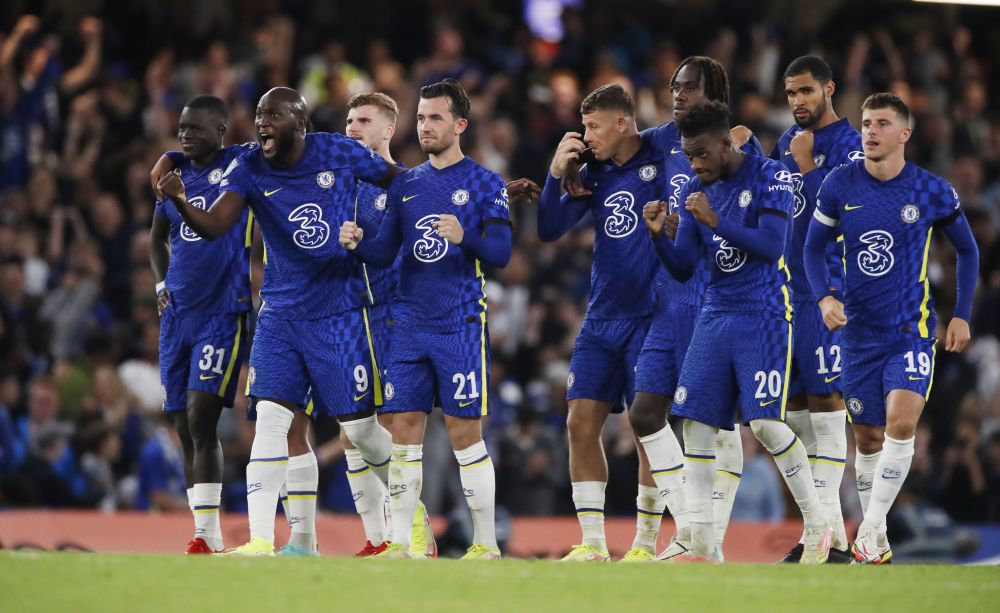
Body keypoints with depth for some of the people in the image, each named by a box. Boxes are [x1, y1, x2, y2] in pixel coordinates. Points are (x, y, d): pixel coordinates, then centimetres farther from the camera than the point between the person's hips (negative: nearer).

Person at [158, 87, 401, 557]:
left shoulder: (342, 154, -8)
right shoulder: (250, 171, -5)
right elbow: (213, 225, -21)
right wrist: (180, 201, -39)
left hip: (340, 314, -2)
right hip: (280, 315, 2)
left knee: (359, 426, 5)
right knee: (269, 420, -11)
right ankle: (260, 540, -12)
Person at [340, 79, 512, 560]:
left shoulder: (485, 184, -1)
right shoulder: (406, 185, 13)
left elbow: (501, 254, -8)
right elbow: (385, 252, 12)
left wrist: (464, 238, -27)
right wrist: (358, 243, -9)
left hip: (460, 325, -5)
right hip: (410, 325, 5)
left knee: (464, 431, -5)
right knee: (404, 428, 2)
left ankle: (485, 544, 3)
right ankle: (400, 543, 6)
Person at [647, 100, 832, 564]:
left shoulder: (770, 177, -8)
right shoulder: (694, 191, 9)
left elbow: (772, 246, -19)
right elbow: (683, 269, 8)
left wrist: (716, 221, -26)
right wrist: (658, 234, -10)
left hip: (763, 316, -6)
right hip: (716, 314, 6)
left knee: (765, 422, -15)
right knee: (695, 422, -3)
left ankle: (817, 526, 1)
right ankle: (700, 547, 0)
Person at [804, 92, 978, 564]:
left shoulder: (932, 192, -7)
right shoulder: (840, 185, -3)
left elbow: (967, 250, 8)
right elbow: (814, 246, 7)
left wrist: (962, 316, 3)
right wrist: (824, 297, -11)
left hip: (912, 329, -2)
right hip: (860, 331, 2)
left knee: (901, 422, -22)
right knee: (868, 438, 9)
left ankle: (871, 529, -12)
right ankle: (874, 538, 24)